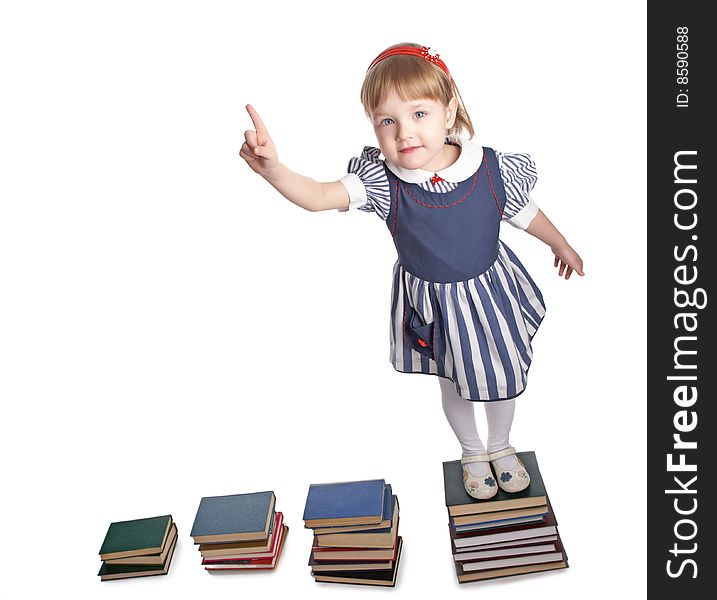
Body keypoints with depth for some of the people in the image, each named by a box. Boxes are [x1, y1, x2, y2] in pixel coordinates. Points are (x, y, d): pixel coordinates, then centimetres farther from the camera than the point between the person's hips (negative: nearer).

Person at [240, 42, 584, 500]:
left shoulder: (494, 170, -22)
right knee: (454, 381, 23)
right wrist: (273, 170, -58)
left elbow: (523, 212, -3)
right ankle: (472, 452, 54)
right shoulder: (381, 182, -25)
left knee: (502, 378, 20)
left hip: (490, 290, 1)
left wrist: (560, 245, 14)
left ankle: (501, 446, 54)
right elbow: (319, 197, -37)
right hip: (429, 300, 0)